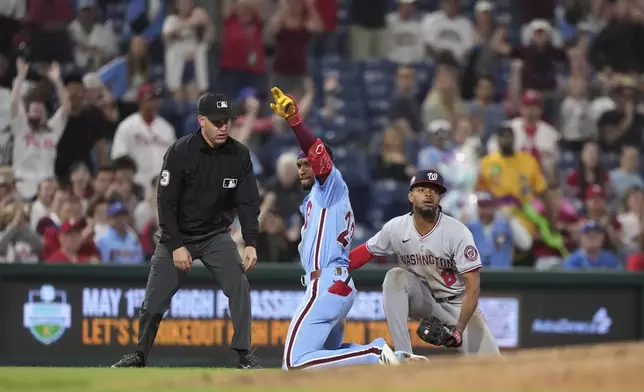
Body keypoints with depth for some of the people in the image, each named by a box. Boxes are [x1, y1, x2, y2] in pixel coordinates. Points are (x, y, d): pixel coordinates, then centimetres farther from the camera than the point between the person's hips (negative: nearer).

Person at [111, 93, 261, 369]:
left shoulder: (239, 155, -9)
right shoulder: (180, 152, -17)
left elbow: (248, 202, -7)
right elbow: (166, 203, -14)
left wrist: (250, 243, -20)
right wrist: (176, 246, -19)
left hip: (216, 235, 2)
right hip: (177, 235, -1)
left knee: (239, 285, -18)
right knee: (154, 299, -2)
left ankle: (244, 356, -13)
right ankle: (139, 355, 17)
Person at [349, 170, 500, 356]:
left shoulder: (457, 232, -22)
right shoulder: (396, 228, -12)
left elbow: (473, 285, -22)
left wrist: (459, 329, -33)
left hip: (457, 304, -3)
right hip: (422, 299, 3)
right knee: (395, 277, -29)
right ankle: (404, 357, -27)